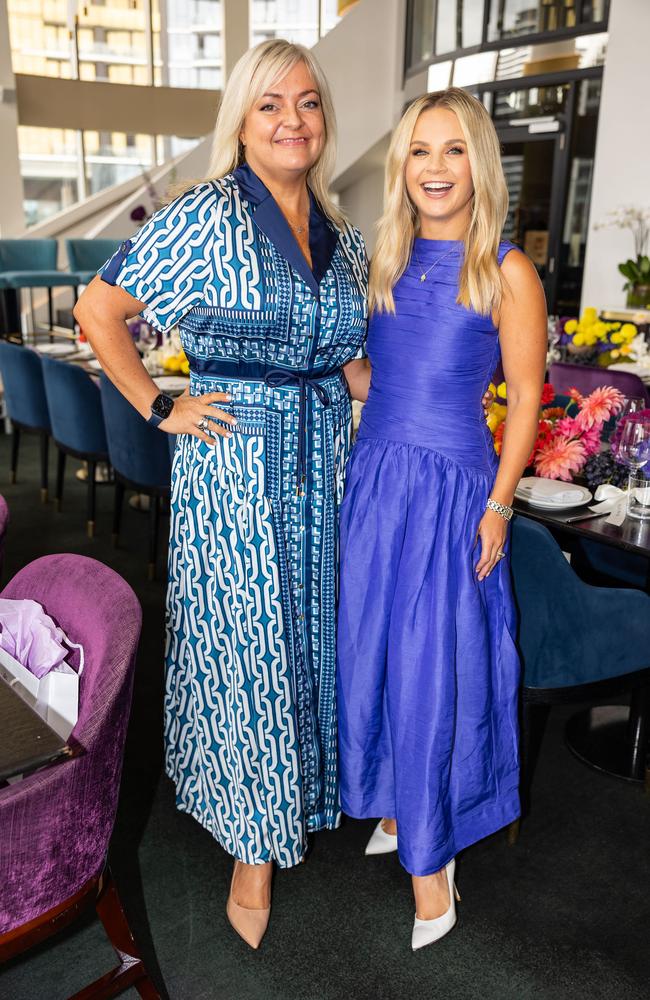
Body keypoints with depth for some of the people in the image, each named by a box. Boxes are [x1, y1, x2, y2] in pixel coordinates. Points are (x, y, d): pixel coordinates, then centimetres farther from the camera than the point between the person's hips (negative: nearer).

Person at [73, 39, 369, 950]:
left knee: (309, 629, 15)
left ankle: (303, 791, 40)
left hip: (322, 465, 6)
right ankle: (254, 846, 24)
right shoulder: (208, 217, -7)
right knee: (243, 641, 4)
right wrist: (161, 410, -8)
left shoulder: (344, 237, 11)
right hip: (233, 466, -5)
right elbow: (99, 309, -5)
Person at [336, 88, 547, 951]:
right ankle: (398, 802, 36)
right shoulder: (386, 260, 8)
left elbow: (525, 397, -5)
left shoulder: (507, 273, -8)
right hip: (374, 477, 6)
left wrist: (498, 505, -9)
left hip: (452, 489, -5)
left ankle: (431, 851, 22)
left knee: (433, 665, 2)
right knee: (371, 649, 12)